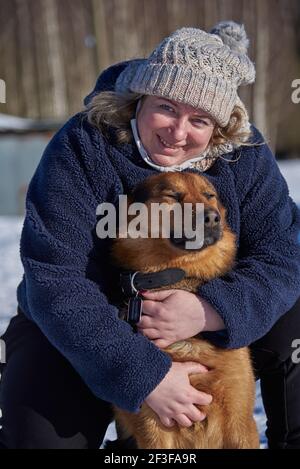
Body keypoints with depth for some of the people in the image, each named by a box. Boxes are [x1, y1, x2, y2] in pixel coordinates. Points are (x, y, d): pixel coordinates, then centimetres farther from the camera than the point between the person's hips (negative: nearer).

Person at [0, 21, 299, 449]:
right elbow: (54, 281, -29)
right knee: (40, 430, -21)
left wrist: (211, 311, -37)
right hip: (81, 330, -2)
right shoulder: (81, 150, -23)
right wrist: (145, 375, -37)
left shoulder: (244, 154, -14)